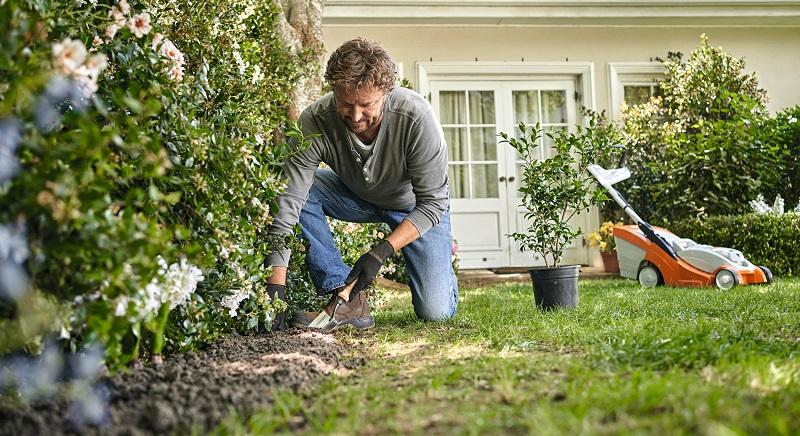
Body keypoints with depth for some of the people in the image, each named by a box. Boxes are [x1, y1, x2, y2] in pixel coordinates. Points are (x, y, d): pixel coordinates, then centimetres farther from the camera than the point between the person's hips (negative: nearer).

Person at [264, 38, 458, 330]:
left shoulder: (416, 117, -35)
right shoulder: (315, 122, -31)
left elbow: (433, 202, -27)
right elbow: (287, 202, -33)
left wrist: (381, 252, -36)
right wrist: (276, 285, -40)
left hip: (414, 203, -2)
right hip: (356, 196, 3)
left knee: (435, 311, -15)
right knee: (297, 188, -28)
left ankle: (442, 266, 22)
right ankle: (349, 300, -21)